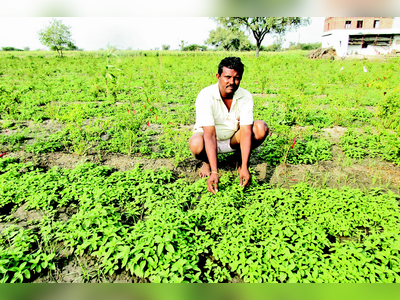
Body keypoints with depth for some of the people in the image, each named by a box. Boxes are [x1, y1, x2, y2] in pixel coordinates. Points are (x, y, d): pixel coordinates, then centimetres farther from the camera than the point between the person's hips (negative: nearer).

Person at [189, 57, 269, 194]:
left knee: (261, 128, -23)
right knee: (196, 144, -38)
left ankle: (239, 157, 5)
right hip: (211, 140, -2)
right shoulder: (205, 96, -26)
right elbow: (210, 135, -33)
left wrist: (244, 167, -34)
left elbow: (246, 132, -24)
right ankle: (207, 161, 0)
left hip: (233, 140, 3)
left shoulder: (246, 97, -17)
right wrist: (214, 172, -40)